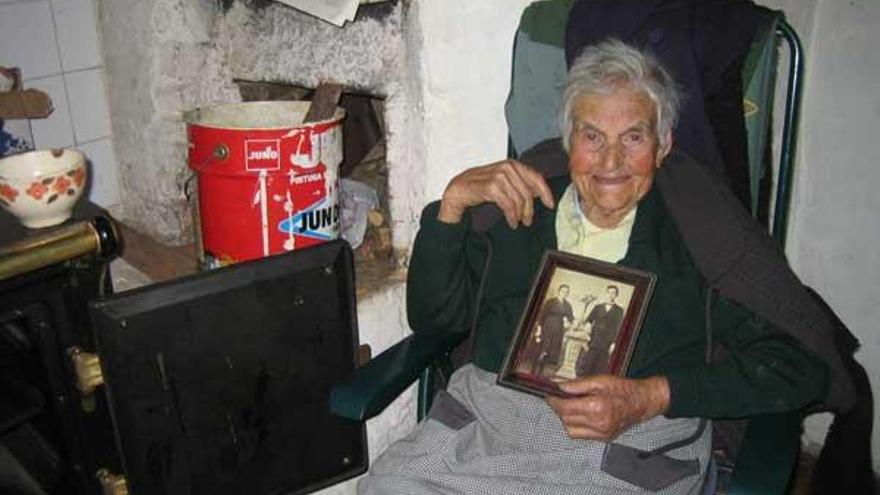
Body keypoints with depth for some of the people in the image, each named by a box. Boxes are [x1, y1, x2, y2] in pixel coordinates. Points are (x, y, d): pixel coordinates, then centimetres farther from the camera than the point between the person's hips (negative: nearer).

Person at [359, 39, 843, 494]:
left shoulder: (697, 230, 5)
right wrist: (454, 199, -1)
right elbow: (433, 316, 13)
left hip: (633, 442, -2)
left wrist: (651, 397, -13)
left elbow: (800, 364, -2)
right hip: (488, 412, 3)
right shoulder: (518, 206, 14)